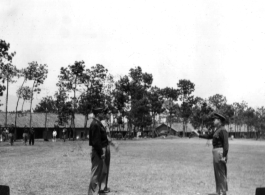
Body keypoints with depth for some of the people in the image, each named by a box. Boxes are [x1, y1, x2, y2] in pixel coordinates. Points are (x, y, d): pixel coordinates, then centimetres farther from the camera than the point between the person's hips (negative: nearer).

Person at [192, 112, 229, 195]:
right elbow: (209, 136, 27)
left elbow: (226, 144, -21)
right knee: (218, 173, 13)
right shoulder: (217, 130, 15)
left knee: (221, 174, -5)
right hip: (216, 153, 10)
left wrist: (224, 156, -25)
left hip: (220, 153, -10)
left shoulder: (222, 130, -16)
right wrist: (199, 135, 21)